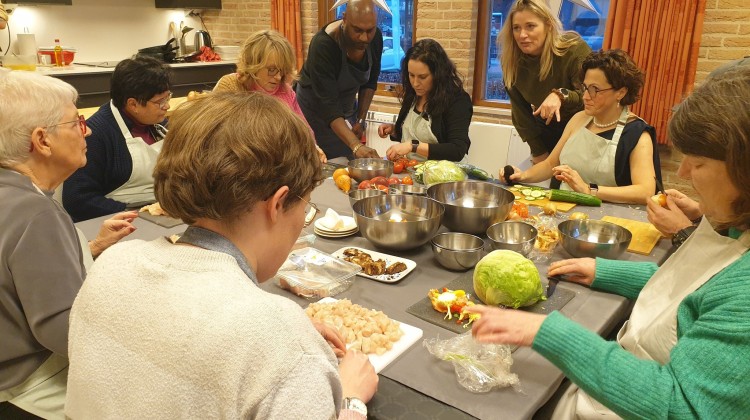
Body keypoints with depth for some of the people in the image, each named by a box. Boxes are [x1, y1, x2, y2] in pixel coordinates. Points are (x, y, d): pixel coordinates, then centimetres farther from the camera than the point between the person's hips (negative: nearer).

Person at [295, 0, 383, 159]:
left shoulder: (375, 38, -13)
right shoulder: (323, 45, -31)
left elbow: (369, 82, 2)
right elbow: (328, 104, -35)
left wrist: (361, 120, -3)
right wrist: (356, 146, -44)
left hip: (347, 105, 5)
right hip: (316, 107, -5)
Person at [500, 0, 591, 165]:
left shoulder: (574, 50, -23)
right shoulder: (512, 61, -10)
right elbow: (520, 112, -6)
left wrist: (561, 95, -45)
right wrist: (538, 151, -8)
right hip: (546, 140, 4)